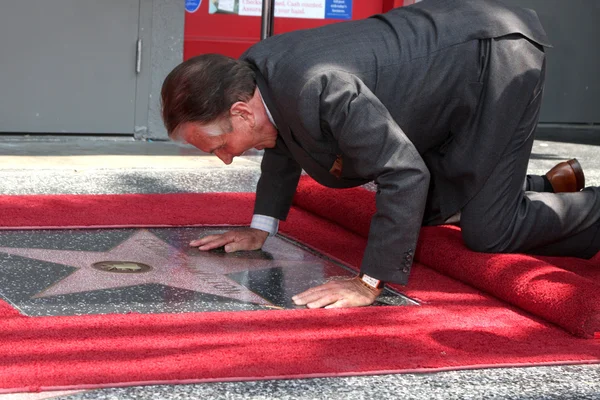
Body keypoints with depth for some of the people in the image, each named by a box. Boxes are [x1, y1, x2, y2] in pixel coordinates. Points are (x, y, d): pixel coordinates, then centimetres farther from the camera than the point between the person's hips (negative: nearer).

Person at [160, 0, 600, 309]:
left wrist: (369, 284, -33)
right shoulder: (256, 65, -8)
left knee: (487, 231, -11)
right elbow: (284, 140, 14)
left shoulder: (318, 88, -37)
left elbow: (405, 174, -36)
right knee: (426, 208, 18)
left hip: (499, 53, -9)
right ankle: (554, 183, 32)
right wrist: (261, 228, 13)